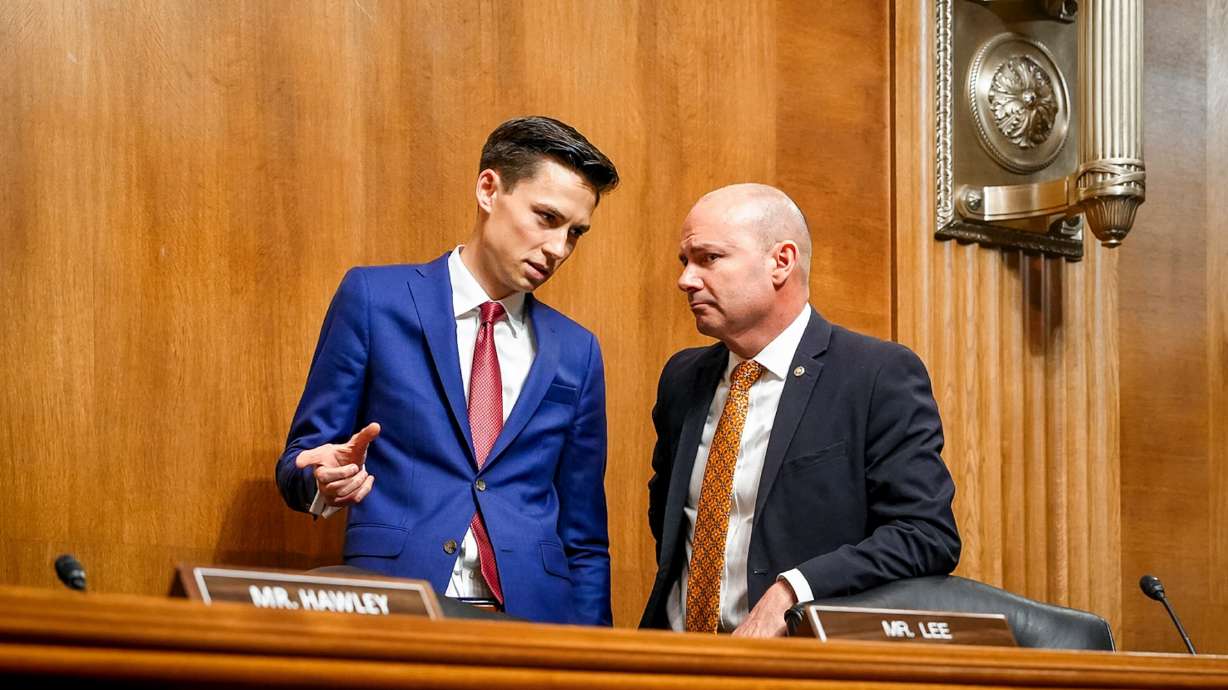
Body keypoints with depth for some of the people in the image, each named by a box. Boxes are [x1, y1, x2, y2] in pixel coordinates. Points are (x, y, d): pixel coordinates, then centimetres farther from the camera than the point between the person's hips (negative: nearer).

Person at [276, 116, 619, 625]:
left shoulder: (576, 352, 12)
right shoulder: (373, 298, 3)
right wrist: (327, 479, -18)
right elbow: (300, 459, 5)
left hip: (533, 619, 3)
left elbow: (583, 538, 14)